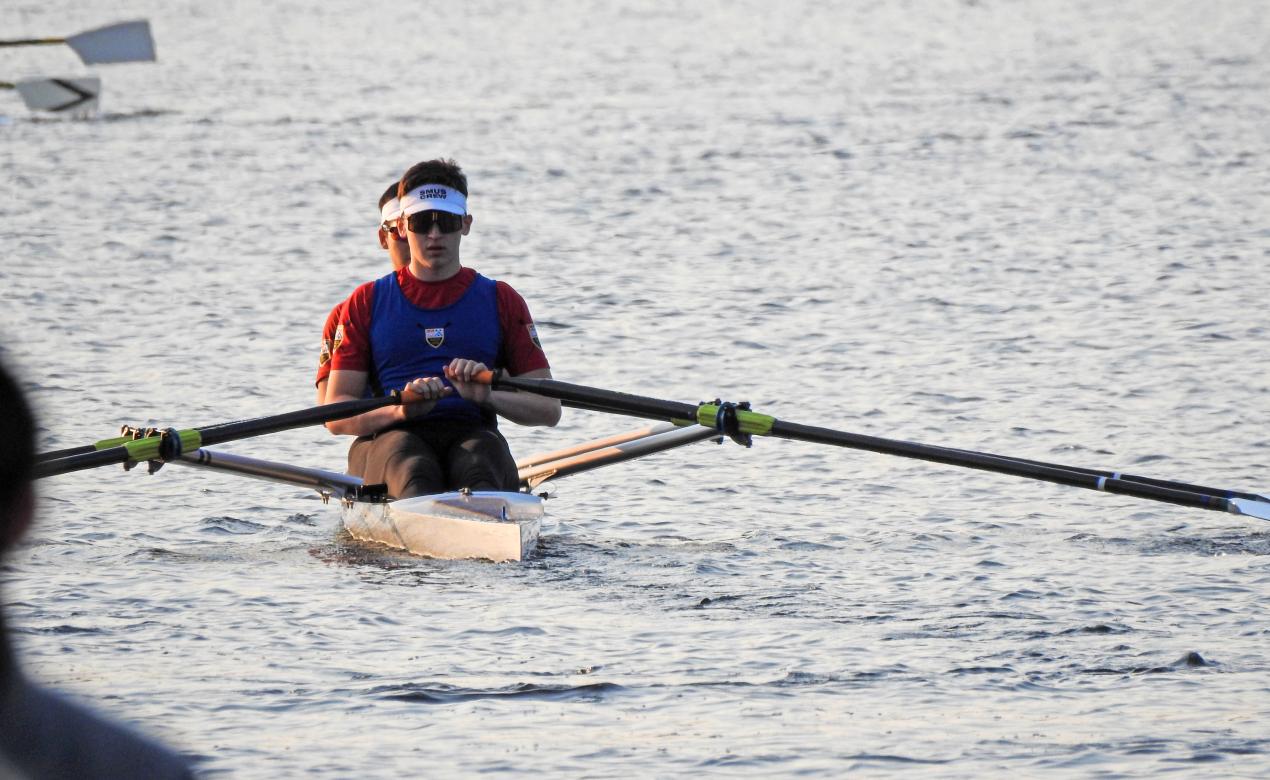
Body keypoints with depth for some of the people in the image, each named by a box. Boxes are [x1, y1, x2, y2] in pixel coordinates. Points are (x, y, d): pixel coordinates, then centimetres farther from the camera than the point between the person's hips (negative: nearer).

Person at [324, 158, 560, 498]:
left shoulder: (501, 301, 19)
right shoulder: (367, 302, 17)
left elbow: (549, 409, 12)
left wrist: (488, 396, -10)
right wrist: (401, 408, -14)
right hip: (390, 436, 0)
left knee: (480, 457, -37)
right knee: (410, 467, -38)